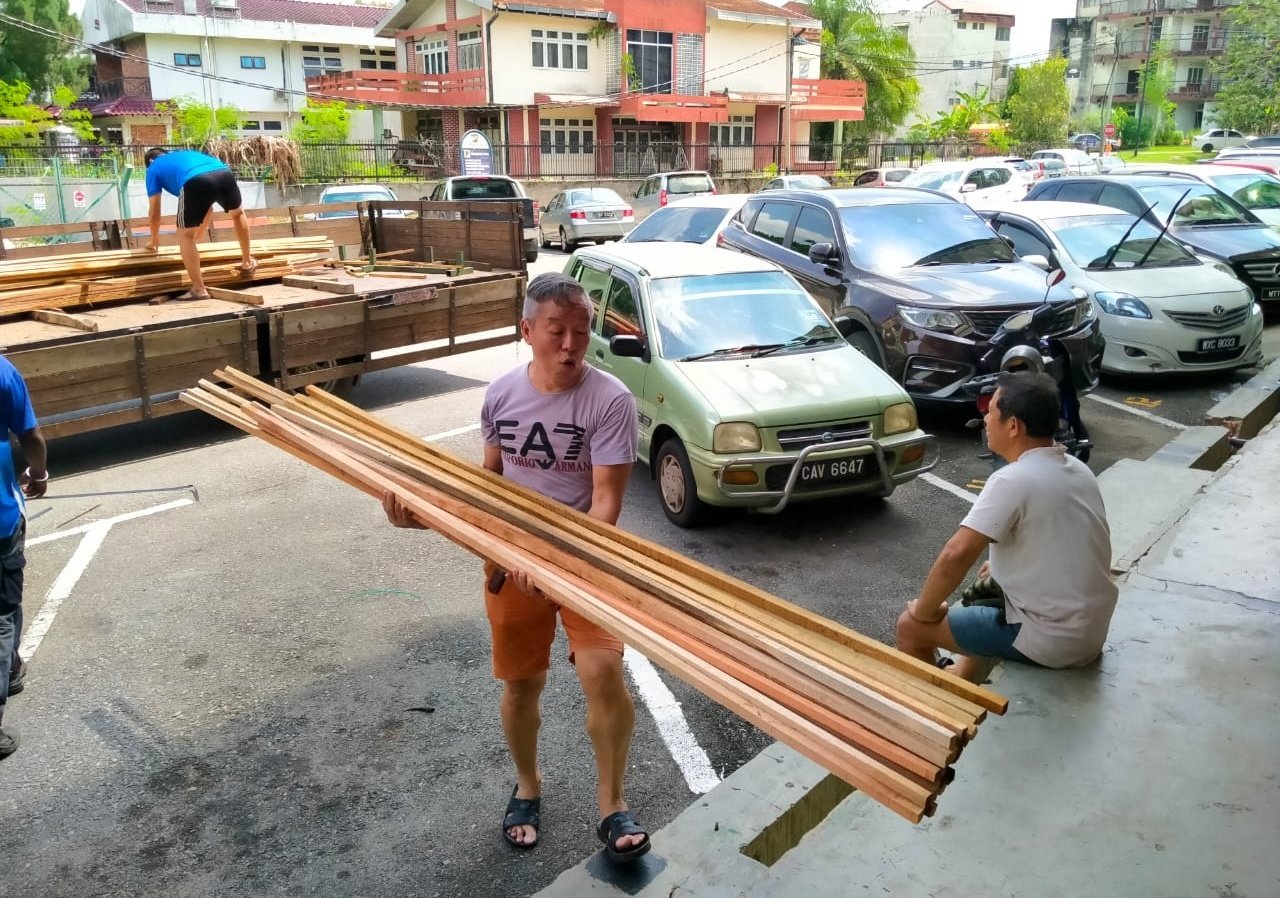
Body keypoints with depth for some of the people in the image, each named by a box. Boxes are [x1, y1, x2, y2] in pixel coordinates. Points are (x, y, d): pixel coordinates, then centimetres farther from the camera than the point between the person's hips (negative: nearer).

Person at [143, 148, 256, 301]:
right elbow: (207, 206, 49)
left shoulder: (154, 168, 32)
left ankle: (199, 290, 8)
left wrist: (154, 240, 50)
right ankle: (247, 263, 45)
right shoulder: (187, 155, 46)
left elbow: (154, 214, 33)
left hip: (196, 182, -4)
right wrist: (197, 236, 58)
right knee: (237, 213, 35)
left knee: (185, 236, 12)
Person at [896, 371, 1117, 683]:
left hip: (1052, 641, -9)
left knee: (911, 627, 2)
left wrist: (923, 611, -11)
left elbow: (956, 555, -25)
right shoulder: (1077, 470, 6)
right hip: (1091, 631, 9)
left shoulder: (1013, 480, -21)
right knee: (984, 599, 33)